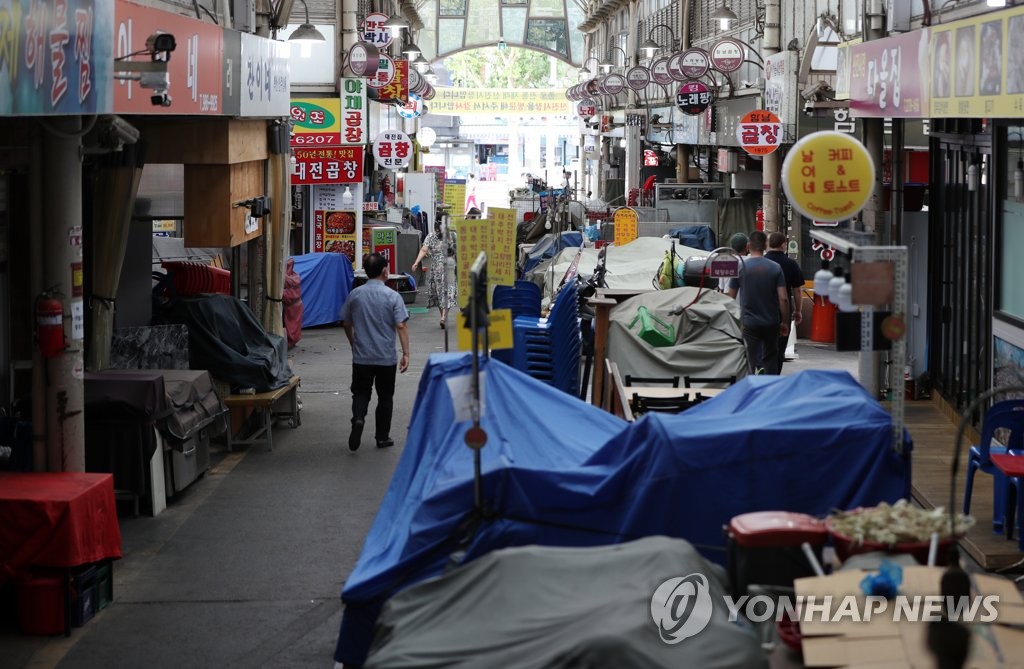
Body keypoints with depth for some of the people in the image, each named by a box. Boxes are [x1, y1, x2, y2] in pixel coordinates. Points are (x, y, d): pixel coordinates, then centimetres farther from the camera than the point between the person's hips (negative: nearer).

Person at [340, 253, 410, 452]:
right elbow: (401, 326, -15)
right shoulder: (393, 296, -9)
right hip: (386, 358, -2)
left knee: (360, 393, 10)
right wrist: (406, 354, -12)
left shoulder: (355, 295, 1)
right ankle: (382, 437, 17)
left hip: (361, 357, 2)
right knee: (385, 396, 12)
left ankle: (358, 418, -19)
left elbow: (346, 324, 10)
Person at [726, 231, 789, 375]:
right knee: (770, 360, 18)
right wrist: (785, 322, 3)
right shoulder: (775, 267, -3)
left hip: (749, 323, -2)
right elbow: (783, 298, -7)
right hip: (771, 323, 2)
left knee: (752, 362, 1)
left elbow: (730, 297, 0)